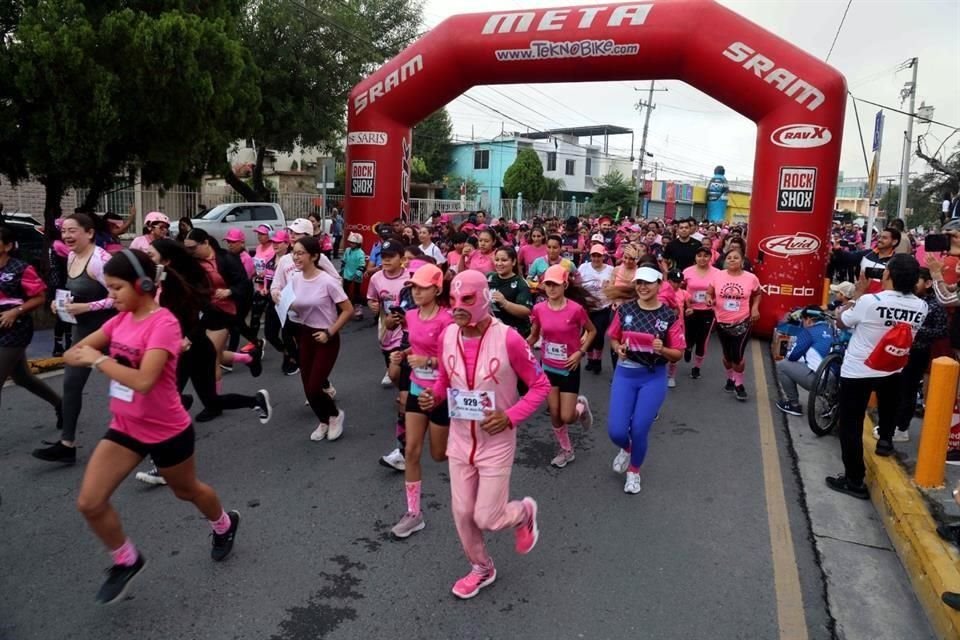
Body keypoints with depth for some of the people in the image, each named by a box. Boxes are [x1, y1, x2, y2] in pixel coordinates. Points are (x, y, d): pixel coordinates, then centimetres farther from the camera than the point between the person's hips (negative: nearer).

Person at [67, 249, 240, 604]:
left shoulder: (164, 323, -24)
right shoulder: (121, 319, 0)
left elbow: (144, 381, -34)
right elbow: (73, 354, 1)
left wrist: (97, 360, -24)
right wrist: (80, 355, -22)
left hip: (167, 431, -6)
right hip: (125, 428, 6)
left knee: (186, 490, 17)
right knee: (89, 503, 0)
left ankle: (224, 525, 49)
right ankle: (126, 561, 25)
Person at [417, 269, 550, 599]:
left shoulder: (508, 339, -22)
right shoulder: (447, 336, -7)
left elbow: (540, 385, -11)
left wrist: (511, 417, -23)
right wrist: (433, 395, -11)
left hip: (496, 443, -4)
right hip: (460, 439, 5)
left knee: (486, 518, 2)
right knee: (462, 512, 13)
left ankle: (524, 513, 37)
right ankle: (481, 568, 39)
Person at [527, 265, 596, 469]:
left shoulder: (576, 309, -18)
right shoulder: (538, 309, -8)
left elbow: (592, 331, -2)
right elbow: (534, 337, 6)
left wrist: (580, 352, -12)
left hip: (569, 368, -3)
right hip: (548, 367, 3)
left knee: (566, 417, -3)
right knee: (554, 415, 8)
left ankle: (581, 406, 32)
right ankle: (566, 451, 31)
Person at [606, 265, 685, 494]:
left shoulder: (670, 316, -8)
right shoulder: (624, 309, -3)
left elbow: (678, 354, -4)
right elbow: (613, 338, 10)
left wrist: (661, 349, -24)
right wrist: (618, 348, -12)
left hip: (654, 378, -1)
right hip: (625, 374, 2)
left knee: (639, 430, 1)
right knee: (616, 431, -5)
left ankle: (634, 471, 32)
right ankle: (625, 449, 34)